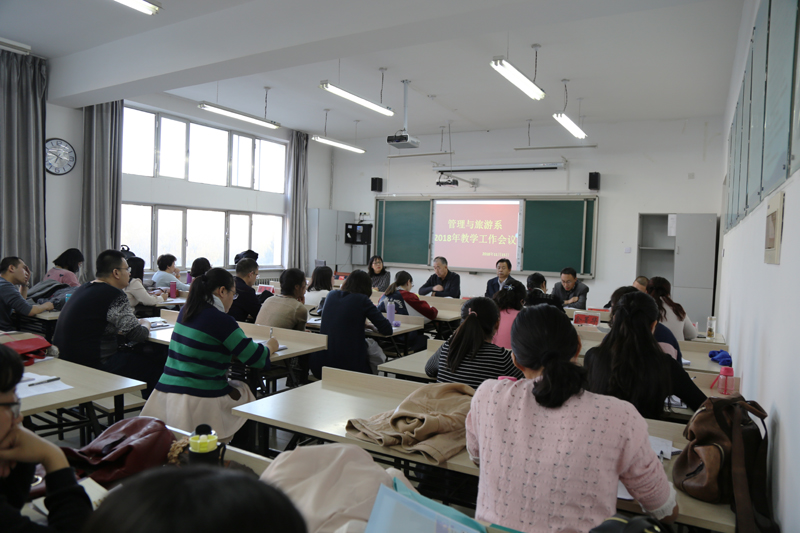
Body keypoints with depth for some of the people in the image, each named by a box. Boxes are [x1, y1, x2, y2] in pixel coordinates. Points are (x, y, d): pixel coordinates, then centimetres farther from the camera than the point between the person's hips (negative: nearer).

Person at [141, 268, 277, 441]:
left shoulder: (185, 311, 8)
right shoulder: (221, 320, -14)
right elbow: (255, 358, -11)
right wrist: (270, 347, 10)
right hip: (199, 399, -8)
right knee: (247, 393, 14)